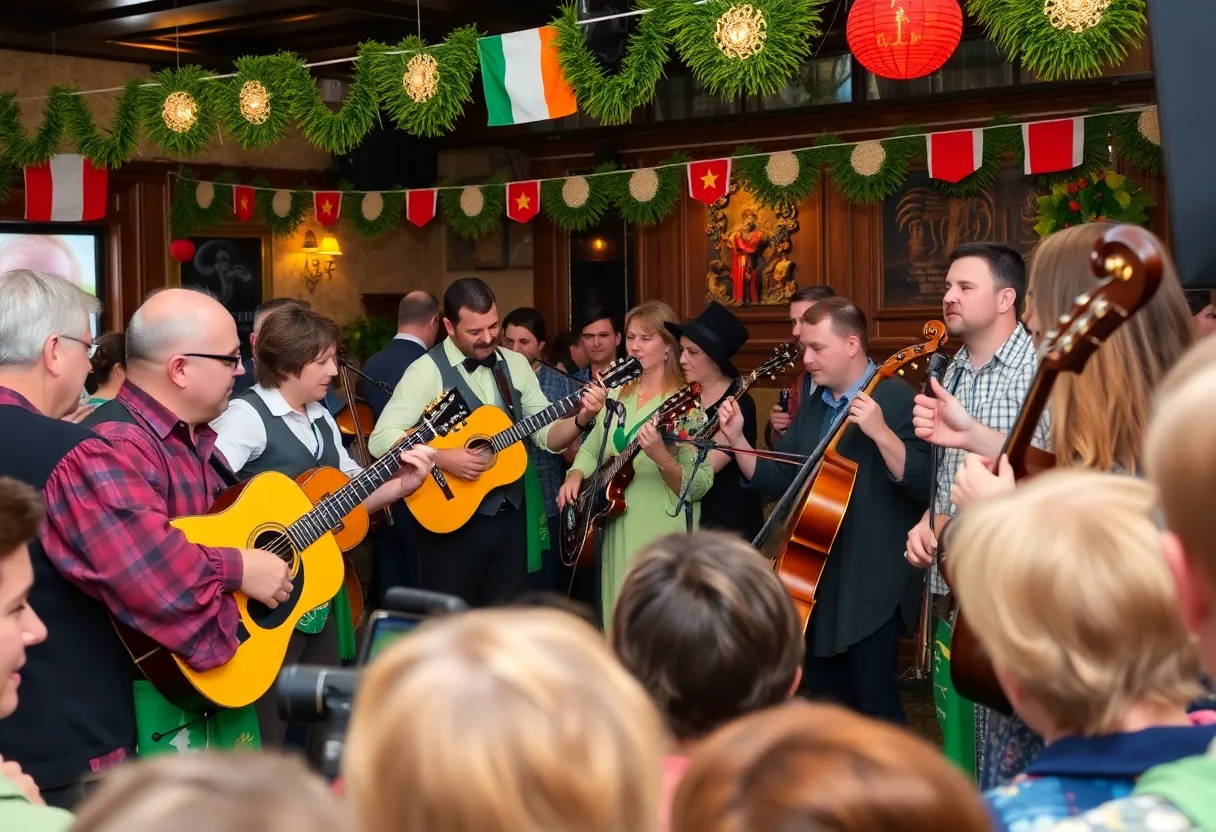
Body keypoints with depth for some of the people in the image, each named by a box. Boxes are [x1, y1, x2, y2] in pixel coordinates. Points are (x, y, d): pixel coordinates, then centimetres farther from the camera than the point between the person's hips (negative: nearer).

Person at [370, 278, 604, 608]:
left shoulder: (516, 364, 6)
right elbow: (381, 439, -19)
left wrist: (581, 419, -13)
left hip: (510, 517, 5)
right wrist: (441, 458, -29)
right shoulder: (428, 371, -11)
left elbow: (548, 435, 6)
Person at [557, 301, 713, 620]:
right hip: (615, 534, 6)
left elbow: (698, 486, -16)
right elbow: (591, 449, 19)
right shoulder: (617, 396, 10)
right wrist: (575, 475, 0)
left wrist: (661, 457, -31)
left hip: (661, 538, -6)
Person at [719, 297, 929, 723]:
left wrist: (880, 432, -30)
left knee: (874, 704, -3)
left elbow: (924, 486, -19)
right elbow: (776, 481, 13)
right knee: (825, 702, 15)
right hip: (819, 581, 8)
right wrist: (737, 439, -1)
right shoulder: (812, 408, 12)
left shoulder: (896, 399, -11)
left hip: (872, 587, -8)